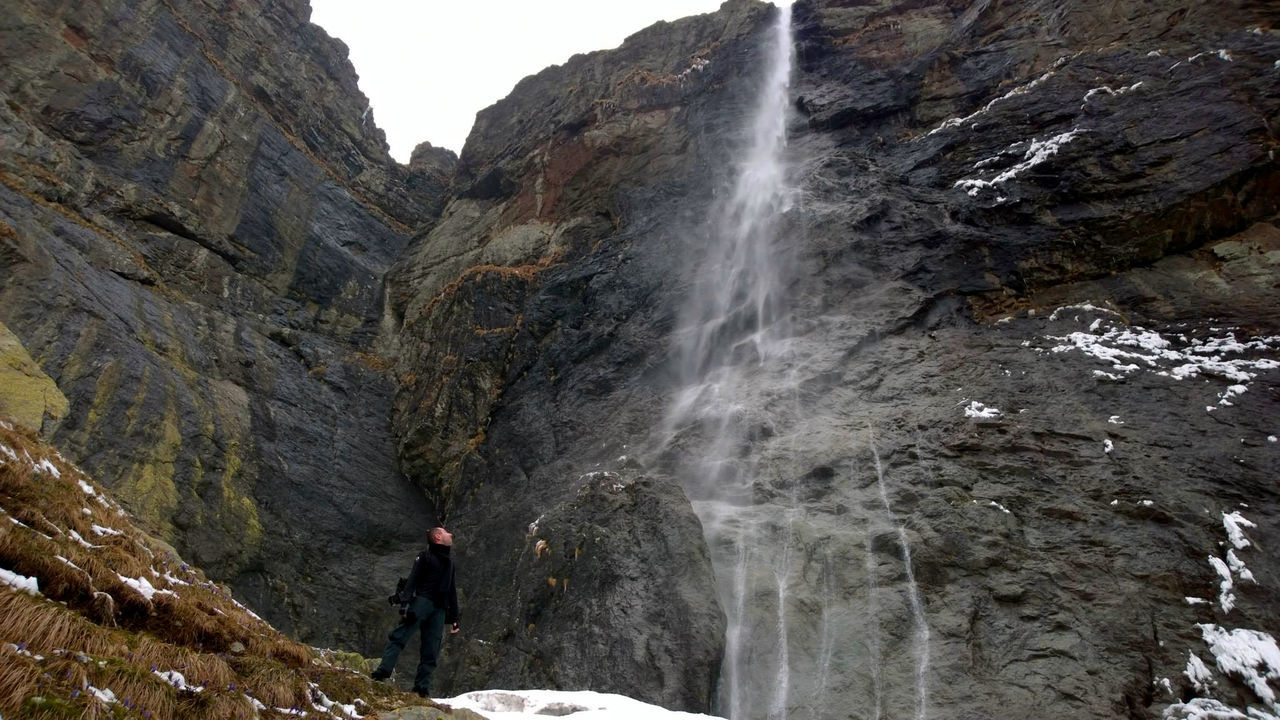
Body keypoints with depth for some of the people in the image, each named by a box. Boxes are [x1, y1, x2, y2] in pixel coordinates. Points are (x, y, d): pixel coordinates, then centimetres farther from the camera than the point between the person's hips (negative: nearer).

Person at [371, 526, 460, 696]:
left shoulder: (449, 561, 25)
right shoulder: (425, 556, 6)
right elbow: (412, 580, -6)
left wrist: (454, 618, 24)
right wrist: (405, 604, -21)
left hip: (440, 610, 5)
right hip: (422, 601, -5)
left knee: (431, 650, -2)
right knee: (398, 636, -17)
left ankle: (421, 687, -2)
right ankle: (384, 670, -17)